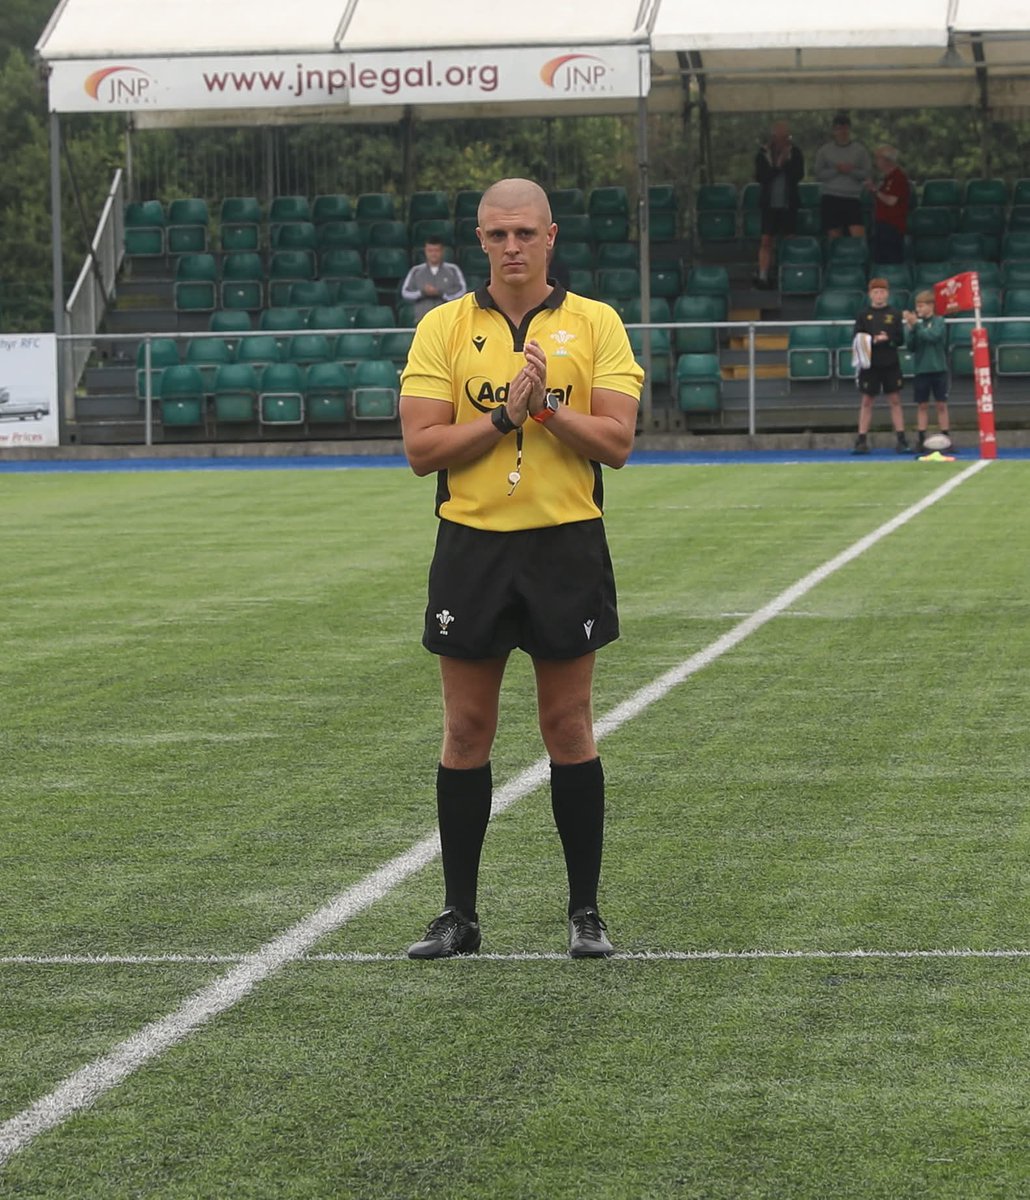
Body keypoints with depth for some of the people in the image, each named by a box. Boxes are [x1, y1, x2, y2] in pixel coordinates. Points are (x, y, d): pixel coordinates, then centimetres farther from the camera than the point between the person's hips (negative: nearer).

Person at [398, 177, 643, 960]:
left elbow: (617, 441, -6)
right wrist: (507, 412, -15)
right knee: (467, 731, 4)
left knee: (568, 726, 4)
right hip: (472, 545, 1)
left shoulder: (595, 324, 2)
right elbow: (421, 448, -5)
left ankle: (586, 910, 12)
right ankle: (459, 915, 12)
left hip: (567, 545, -1)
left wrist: (547, 403, -18)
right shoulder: (443, 329, 3)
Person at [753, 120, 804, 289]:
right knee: (767, 240, -7)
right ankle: (762, 275, -8)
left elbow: (798, 175, -6)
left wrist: (784, 163, -15)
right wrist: (777, 166, -15)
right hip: (769, 203, -1)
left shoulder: (795, 153, 4)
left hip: (789, 203, 1)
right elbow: (760, 176, -8)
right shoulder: (763, 154, 2)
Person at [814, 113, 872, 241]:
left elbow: (867, 173, 2)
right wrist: (836, 170, -12)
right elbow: (818, 173, 2)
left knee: (859, 236, -14)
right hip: (831, 198, 0)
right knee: (834, 238, -1)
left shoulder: (860, 150, 7)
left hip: (853, 199, 0)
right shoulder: (824, 150, 8)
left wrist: (851, 171, -15)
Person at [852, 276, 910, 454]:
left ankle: (902, 440, 2)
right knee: (867, 401, 3)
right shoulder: (864, 315, 4)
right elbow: (857, 339, -2)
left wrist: (888, 339, -17)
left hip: (891, 364, 0)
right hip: (870, 364, 0)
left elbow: (901, 339, 2)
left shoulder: (894, 314, 5)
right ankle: (861, 441, 5)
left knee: (895, 400, 1)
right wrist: (874, 340, -18)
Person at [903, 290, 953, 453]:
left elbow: (933, 336, -20)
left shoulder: (939, 321, -4)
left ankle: (946, 439, 6)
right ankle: (921, 441, 6)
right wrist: (910, 328, -14)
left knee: (941, 405, 2)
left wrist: (916, 324, -21)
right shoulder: (916, 322, 2)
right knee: (922, 406, 4)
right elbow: (910, 346, -1)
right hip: (921, 370, 2)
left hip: (938, 369, -2)